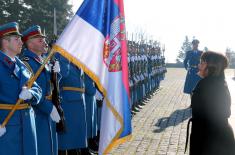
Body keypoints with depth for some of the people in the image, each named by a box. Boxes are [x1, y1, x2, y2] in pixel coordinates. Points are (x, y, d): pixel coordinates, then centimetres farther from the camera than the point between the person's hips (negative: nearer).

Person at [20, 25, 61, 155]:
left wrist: (56, 72, -3)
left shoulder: (43, 61, 13)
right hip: (36, 113, -9)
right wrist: (50, 108, -21)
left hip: (48, 110, 9)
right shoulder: (25, 62, -16)